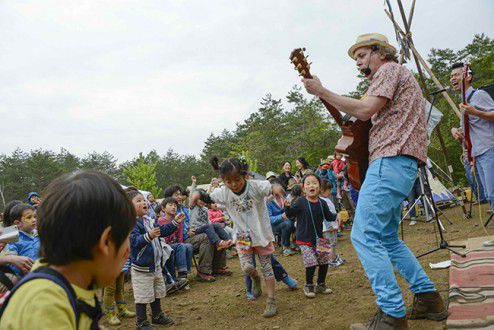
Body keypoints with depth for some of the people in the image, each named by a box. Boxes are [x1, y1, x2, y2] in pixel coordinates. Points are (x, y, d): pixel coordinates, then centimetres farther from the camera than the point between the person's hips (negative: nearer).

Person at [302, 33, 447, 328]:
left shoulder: (390, 69, 0)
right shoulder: (399, 76, 30)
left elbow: (364, 110, -16)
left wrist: (321, 91, -9)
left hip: (391, 160, -11)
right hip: (400, 165, 11)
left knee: (364, 236, -12)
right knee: (387, 237, 15)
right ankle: (429, 299, 19)